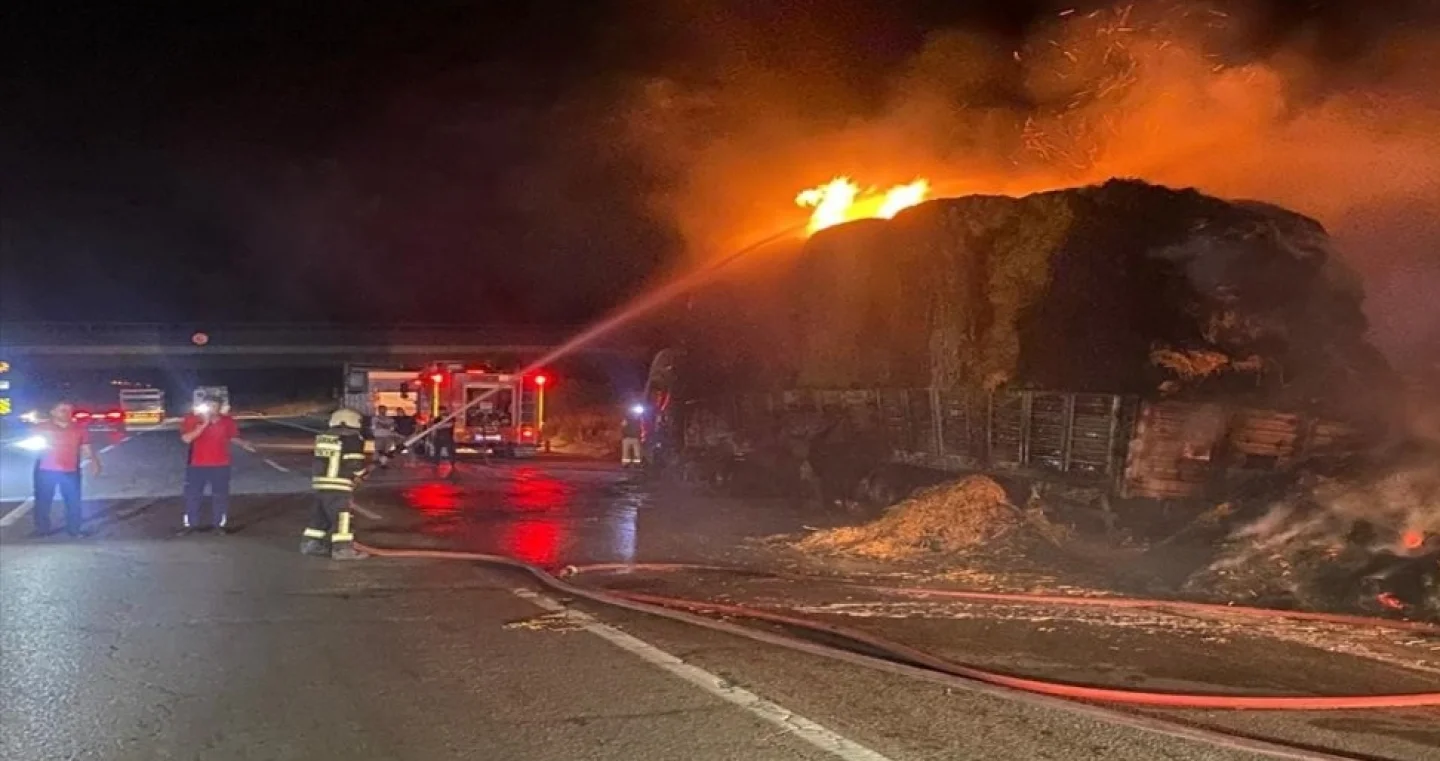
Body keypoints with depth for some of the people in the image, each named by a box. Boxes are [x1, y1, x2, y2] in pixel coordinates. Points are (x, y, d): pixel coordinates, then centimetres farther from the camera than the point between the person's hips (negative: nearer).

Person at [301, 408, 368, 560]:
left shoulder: (323, 436, 16)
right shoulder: (352, 439, -8)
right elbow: (356, 463, -12)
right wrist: (362, 472, 10)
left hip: (319, 481, 8)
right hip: (337, 485, -8)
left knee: (321, 514, 18)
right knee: (340, 516, -6)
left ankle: (310, 543, 23)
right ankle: (342, 548, -8)